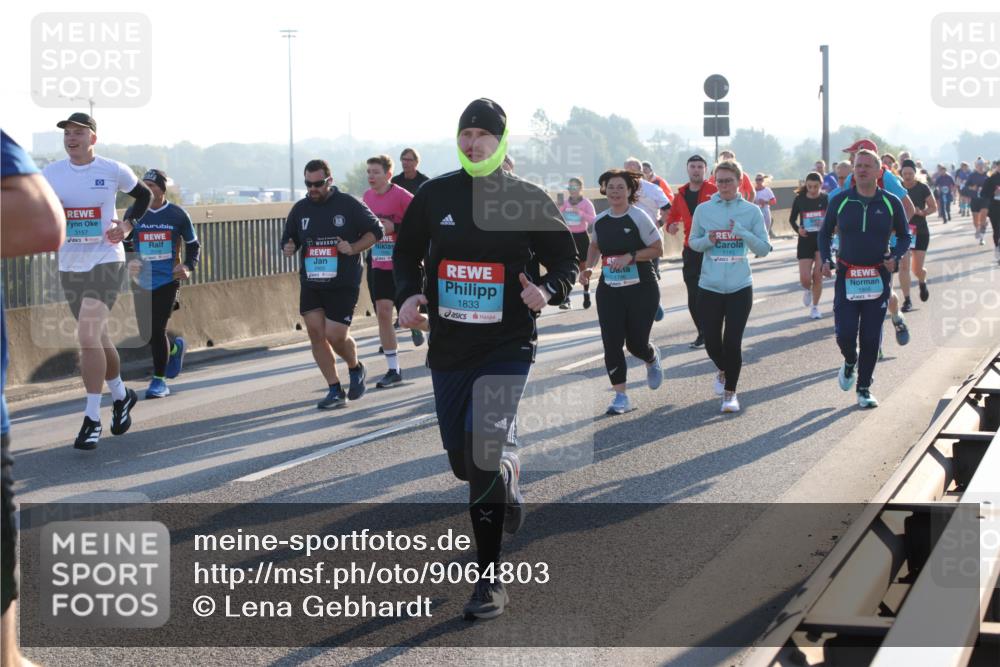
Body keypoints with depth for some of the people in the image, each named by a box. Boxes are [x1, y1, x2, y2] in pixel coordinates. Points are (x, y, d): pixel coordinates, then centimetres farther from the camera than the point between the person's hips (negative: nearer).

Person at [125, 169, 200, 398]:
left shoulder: (178, 215, -1)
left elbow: (193, 244, 10)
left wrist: (188, 266, -7)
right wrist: (129, 262, -6)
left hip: (168, 279, -3)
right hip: (141, 282, 3)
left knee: (157, 329, -10)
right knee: (145, 333, 5)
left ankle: (159, 380, 1)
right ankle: (174, 349, 37)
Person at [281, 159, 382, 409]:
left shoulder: (349, 205, -4)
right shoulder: (300, 209, 8)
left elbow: (376, 231, 2)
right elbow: (288, 239, 17)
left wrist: (353, 248, -14)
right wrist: (288, 248, -7)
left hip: (343, 284, -4)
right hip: (310, 283, 5)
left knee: (335, 335, -10)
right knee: (316, 334, -1)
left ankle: (356, 369, 23)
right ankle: (335, 390, 9)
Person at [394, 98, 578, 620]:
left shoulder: (528, 200, -3)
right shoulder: (434, 195, 4)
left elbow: (566, 259, 3)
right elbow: (406, 253, 15)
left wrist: (547, 290, -18)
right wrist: (408, 294, -4)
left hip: (507, 347, -4)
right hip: (448, 347, 4)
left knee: (482, 449, -19)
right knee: (463, 461, 12)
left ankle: (489, 578, -9)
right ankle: (507, 474, 51)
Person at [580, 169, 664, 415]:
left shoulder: (638, 217, -11)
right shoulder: (600, 221, 4)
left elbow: (657, 249, -8)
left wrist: (630, 257, -19)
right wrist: (589, 267, 6)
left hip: (641, 289, -4)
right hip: (609, 290, 4)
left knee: (636, 343, 0)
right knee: (611, 343, -6)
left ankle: (653, 360, 39)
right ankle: (620, 397, 0)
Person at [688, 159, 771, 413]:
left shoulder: (752, 211, -2)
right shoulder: (703, 210, 1)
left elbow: (764, 249, -2)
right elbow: (693, 242, 11)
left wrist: (743, 232, -17)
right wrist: (707, 241, -11)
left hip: (740, 288, -1)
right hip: (709, 288, 1)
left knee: (733, 342, -6)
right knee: (712, 342, 5)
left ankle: (730, 392, 13)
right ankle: (723, 371, 39)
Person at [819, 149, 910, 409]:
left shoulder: (891, 202, 0)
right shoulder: (839, 201, 0)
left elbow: (904, 236, 11)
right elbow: (825, 233, 12)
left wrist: (895, 257, -8)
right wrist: (825, 260, -5)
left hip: (878, 278, 0)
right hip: (846, 277, 0)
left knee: (871, 338, 2)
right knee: (845, 334, -8)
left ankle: (864, 388, 17)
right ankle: (850, 361, 28)